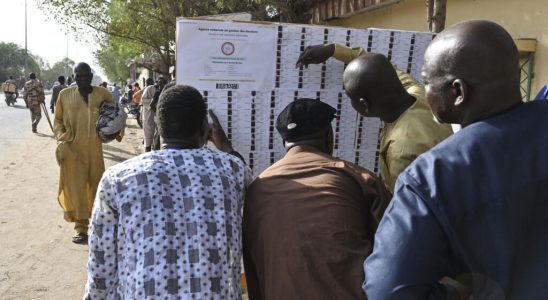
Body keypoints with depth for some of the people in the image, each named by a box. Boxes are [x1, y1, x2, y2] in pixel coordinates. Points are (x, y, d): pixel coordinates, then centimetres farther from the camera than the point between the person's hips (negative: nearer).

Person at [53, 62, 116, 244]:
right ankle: (81, 228, 5)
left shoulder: (102, 94, 2)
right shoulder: (65, 95, 1)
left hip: (94, 147, 1)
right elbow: (58, 120, 9)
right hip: (72, 148, -1)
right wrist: (62, 138, -7)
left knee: (96, 183, 13)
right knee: (75, 186, -2)